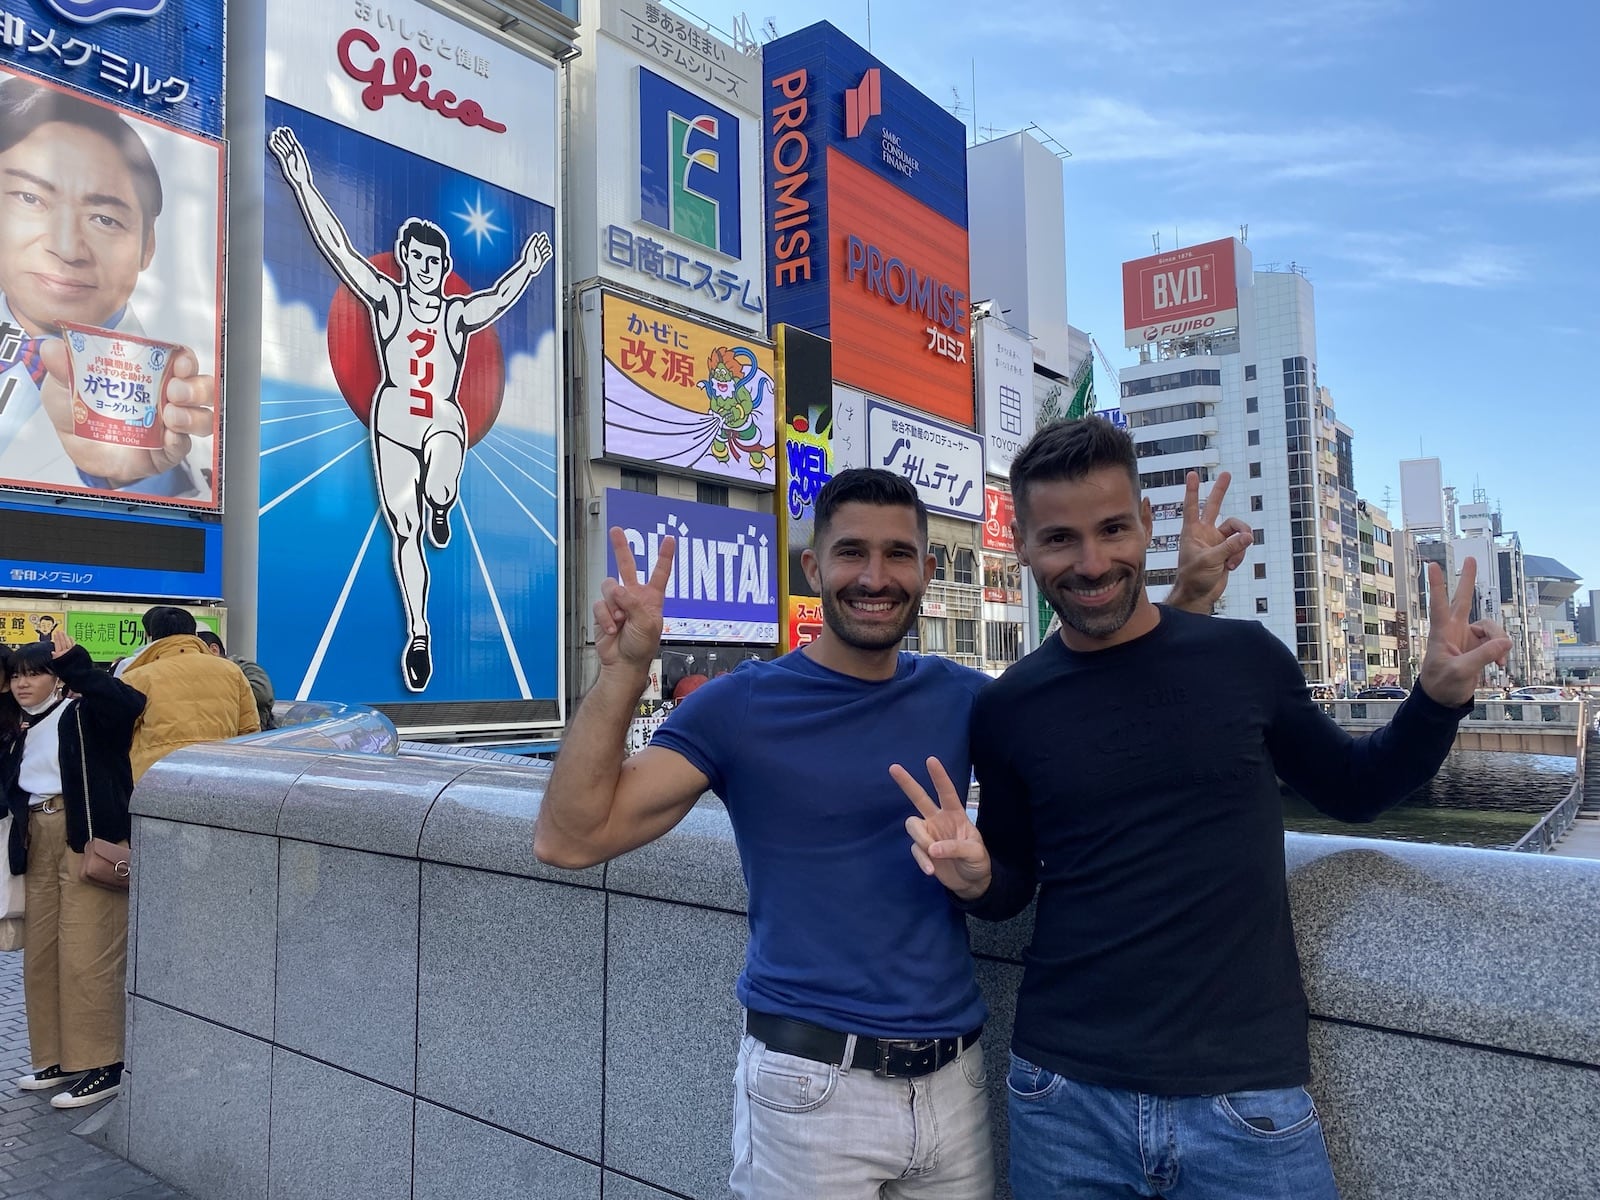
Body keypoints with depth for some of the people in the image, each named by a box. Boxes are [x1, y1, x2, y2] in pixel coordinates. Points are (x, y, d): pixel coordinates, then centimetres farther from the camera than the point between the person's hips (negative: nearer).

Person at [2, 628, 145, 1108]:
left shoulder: (84, 711, -4)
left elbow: (130, 704, -25)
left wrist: (76, 664, -26)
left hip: (87, 840, -8)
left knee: (86, 955, -7)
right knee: (40, 955, 12)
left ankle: (101, 1067, 1)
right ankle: (56, 1059, 26)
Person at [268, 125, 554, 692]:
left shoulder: (459, 314, 6)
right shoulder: (386, 299, 4)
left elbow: (500, 296, -6)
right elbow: (339, 249, -3)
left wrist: (526, 270, -20)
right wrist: (302, 184, -9)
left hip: (445, 422, 0)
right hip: (393, 422, 1)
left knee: (439, 493, -31)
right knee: (404, 531, 0)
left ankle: (440, 508, 10)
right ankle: (418, 633, 9)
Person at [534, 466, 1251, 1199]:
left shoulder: (959, 697, 1)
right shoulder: (741, 704, -10)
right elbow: (568, 839, -15)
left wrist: (1190, 599, 3)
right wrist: (623, 670, -26)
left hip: (954, 1079, 4)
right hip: (811, 1085, -3)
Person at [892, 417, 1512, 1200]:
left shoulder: (1245, 658, -4)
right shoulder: (1007, 709, -3)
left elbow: (1350, 789, 12)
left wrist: (1438, 699, -4)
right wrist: (976, 878, -13)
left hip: (1248, 1096, 0)